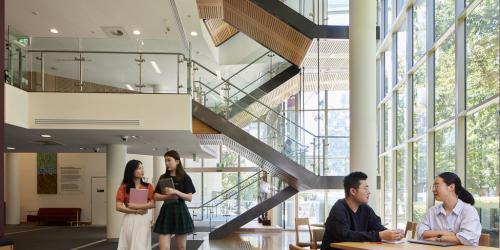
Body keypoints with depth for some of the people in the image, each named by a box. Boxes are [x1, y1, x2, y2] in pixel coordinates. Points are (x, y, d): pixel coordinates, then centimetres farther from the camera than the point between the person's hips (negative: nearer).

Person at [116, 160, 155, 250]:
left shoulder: (148, 186, 6)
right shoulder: (123, 187, 2)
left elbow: (152, 204, -4)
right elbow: (118, 207, -4)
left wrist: (135, 206, -10)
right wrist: (136, 211, -7)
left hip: (143, 220, 1)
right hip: (129, 220, 0)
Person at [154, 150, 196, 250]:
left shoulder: (185, 177, -2)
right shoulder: (163, 178, 9)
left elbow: (190, 198, -7)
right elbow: (156, 196, 6)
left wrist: (176, 192, -21)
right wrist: (167, 196, -14)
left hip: (180, 212, -2)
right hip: (166, 212, 2)